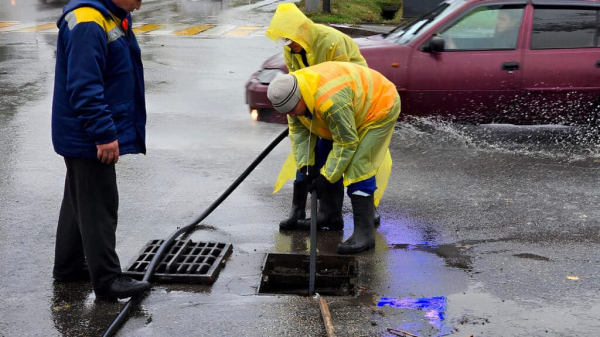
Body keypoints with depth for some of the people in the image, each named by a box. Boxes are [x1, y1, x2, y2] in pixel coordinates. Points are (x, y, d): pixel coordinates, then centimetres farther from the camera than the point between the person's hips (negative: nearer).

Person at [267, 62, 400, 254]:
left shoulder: (331, 101, -41)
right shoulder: (292, 93, -14)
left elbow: (347, 143, -31)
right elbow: (299, 131, -4)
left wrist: (326, 177, -26)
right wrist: (305, 165, -13)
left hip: (380, 106, -9)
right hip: (357, 110, 9)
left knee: (357, 167, -18)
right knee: (326, 156, 11)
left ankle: (364, 232, -17)